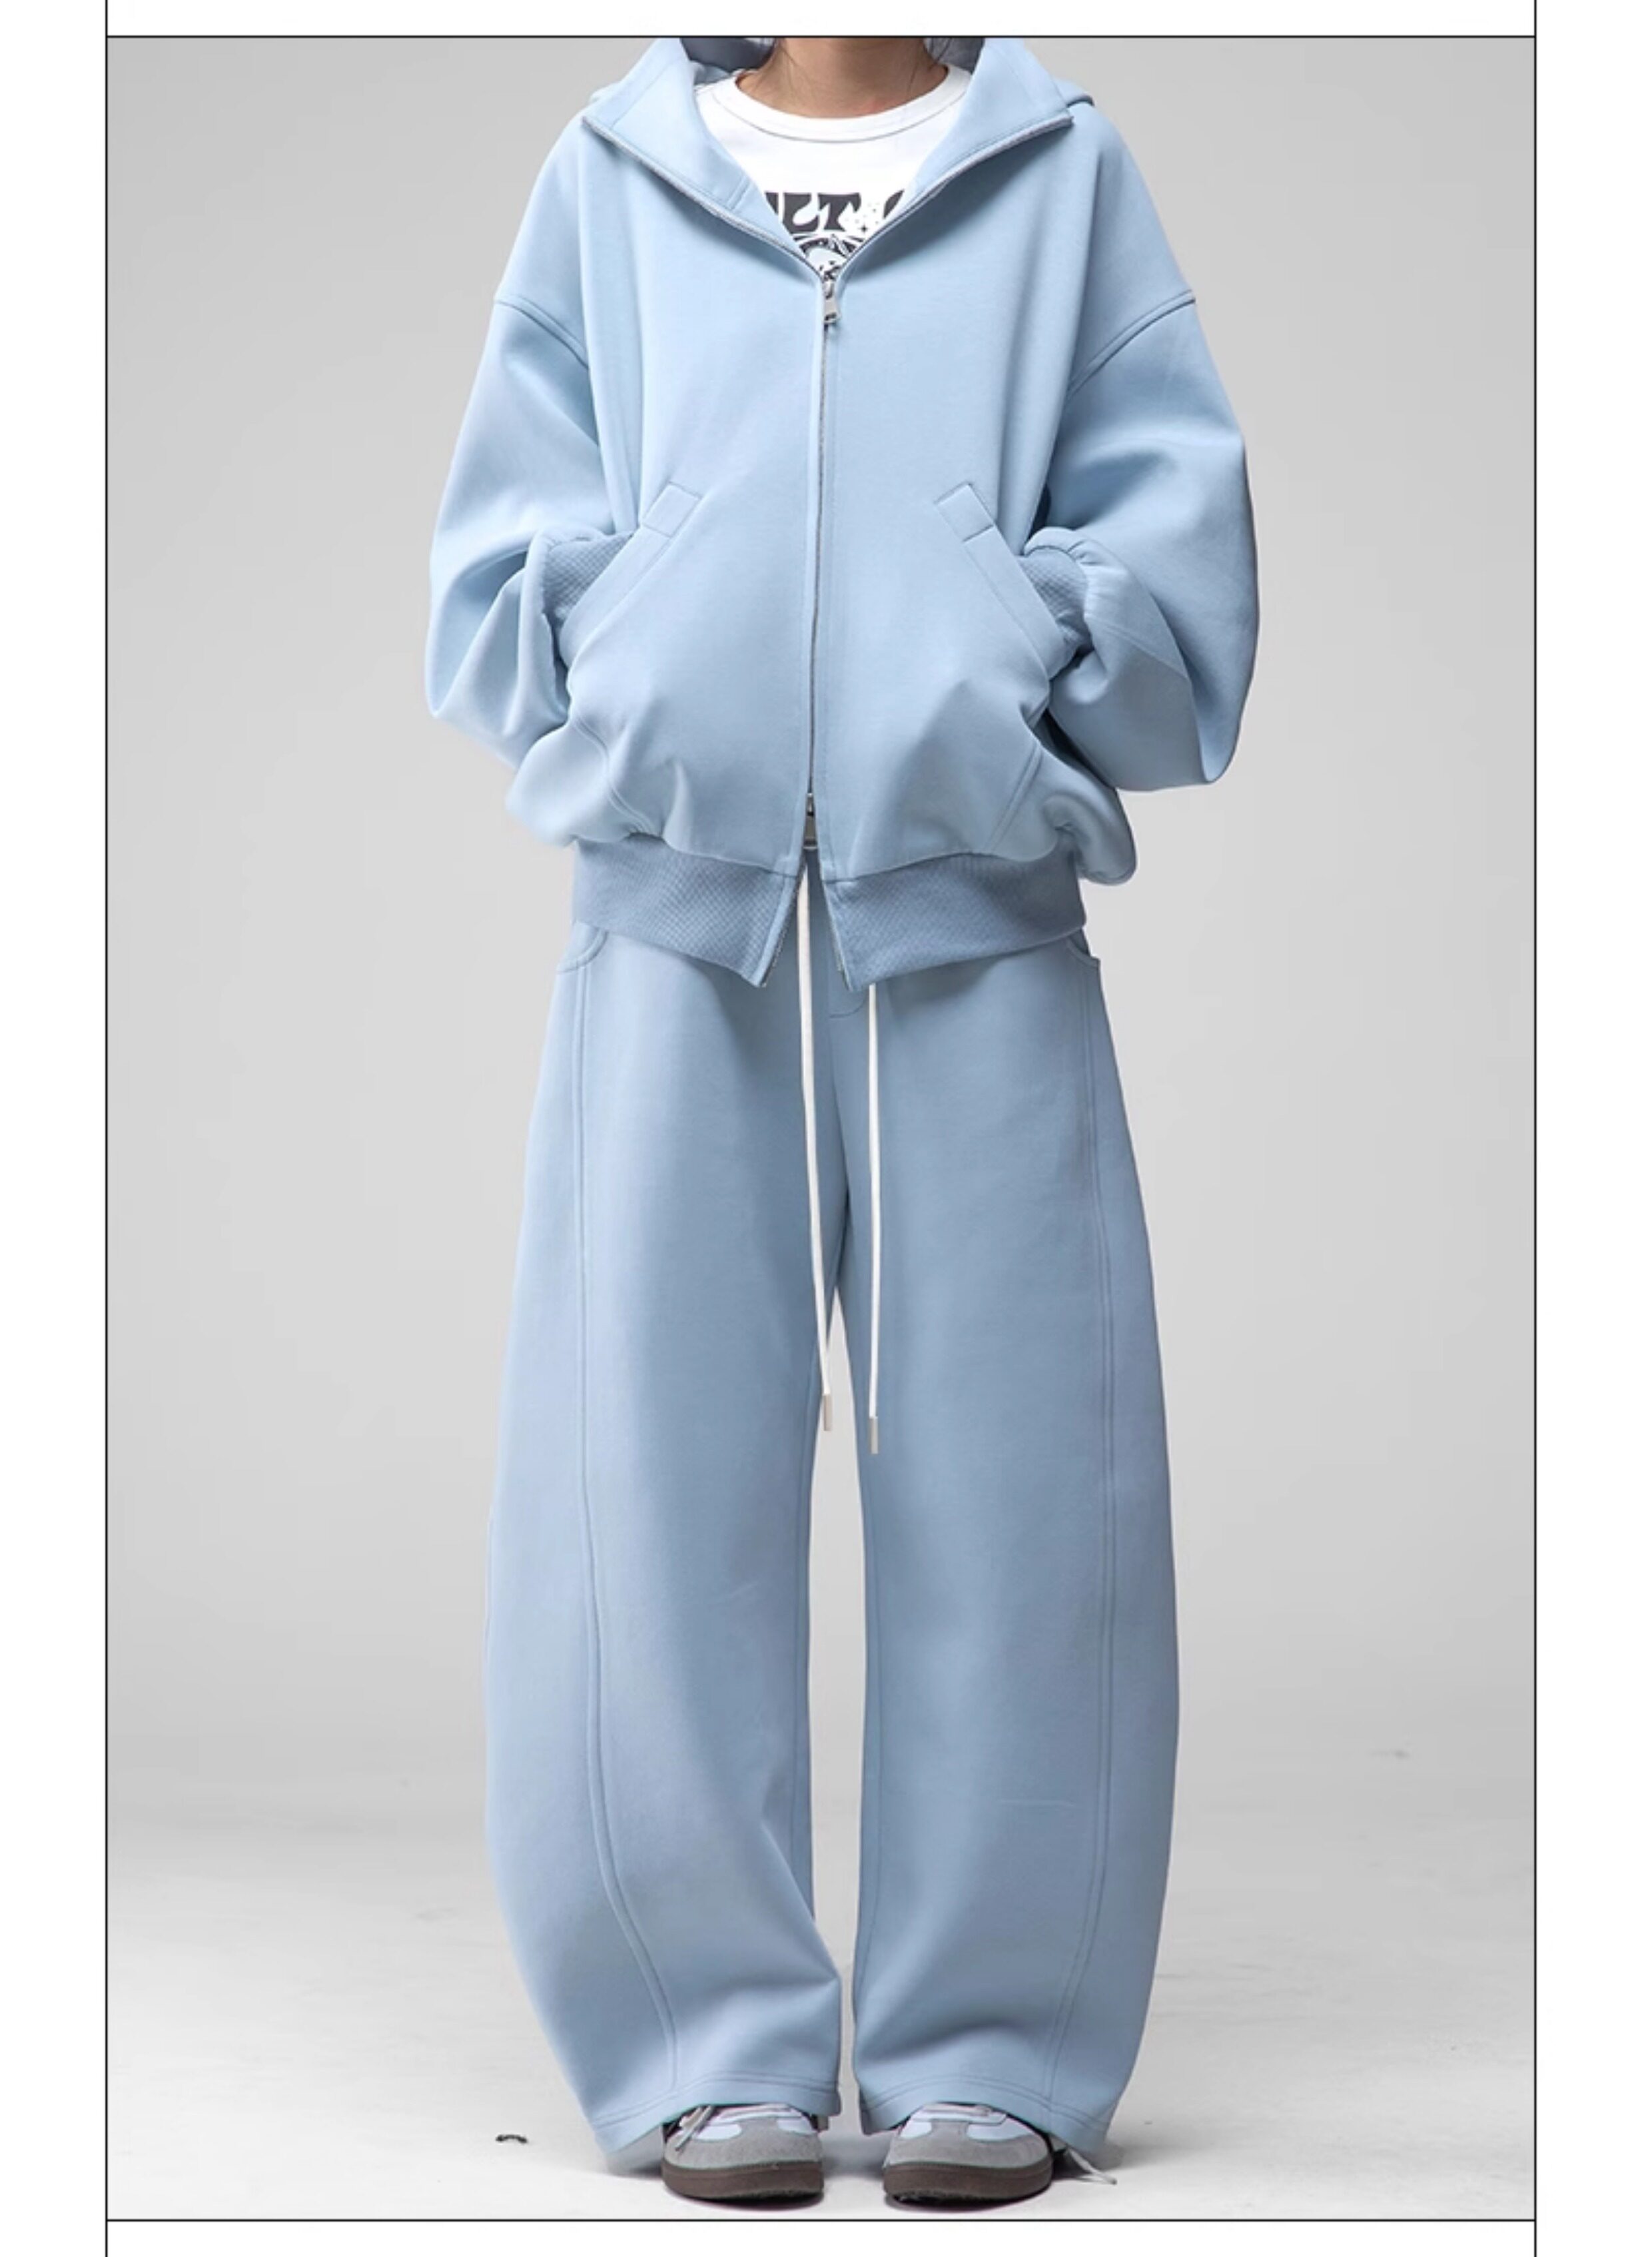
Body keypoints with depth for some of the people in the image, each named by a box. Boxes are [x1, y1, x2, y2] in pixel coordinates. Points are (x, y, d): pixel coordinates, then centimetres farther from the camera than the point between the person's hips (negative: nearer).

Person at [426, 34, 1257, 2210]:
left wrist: (1017, 669, -10)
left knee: (1004, 1478, -1)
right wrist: (643, 675, -6)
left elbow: (1180, 540, 4)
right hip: (678, 915, 1)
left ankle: (991, 2051, 8)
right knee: (666, 1478, -2)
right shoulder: (609, 181, 12)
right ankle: (719, 2045, 8)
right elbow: (498, 562, 10)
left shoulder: (1066, 176, 10)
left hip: (980, 923, 0)